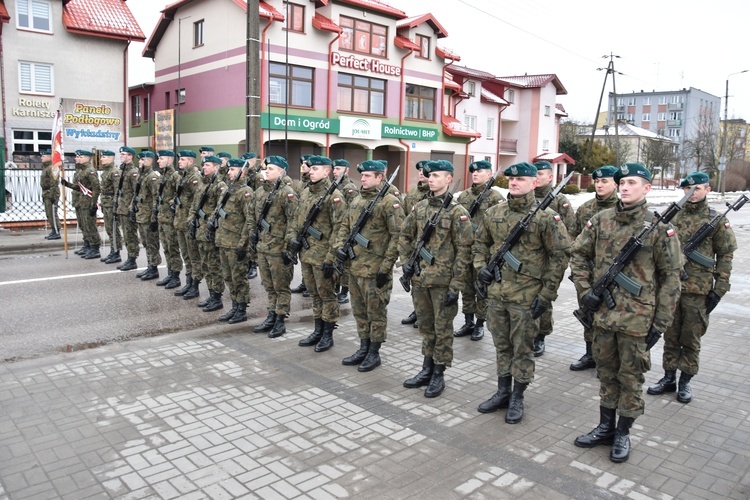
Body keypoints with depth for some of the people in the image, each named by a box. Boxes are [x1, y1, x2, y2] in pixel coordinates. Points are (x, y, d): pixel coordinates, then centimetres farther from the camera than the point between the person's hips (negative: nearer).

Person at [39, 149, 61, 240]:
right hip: (46, 194, 11)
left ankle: (57, 233, -4)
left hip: (51, 194, -11)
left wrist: (52, 196, -24)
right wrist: (44, 195, 21)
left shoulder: (51, 168, -15)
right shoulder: (45, 168, 18)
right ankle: (53, 231, 21)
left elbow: (54, 183, -21)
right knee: (49, 214, 14)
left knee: (52, 214, -8)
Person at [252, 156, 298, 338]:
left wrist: (288, 247, -18)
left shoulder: (286, 193, -12)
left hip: (278, 248, -7)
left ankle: (280, 321, 13)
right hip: (262, 246, 8)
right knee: (269, 286, 16)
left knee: (281, 287, 4)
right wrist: (253, 234, 16)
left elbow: (292, 222, -16)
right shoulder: (260, 192, 12)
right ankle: (271, 318, 27)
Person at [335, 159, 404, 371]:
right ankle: (364, 348, 29)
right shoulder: (356, 200, 13)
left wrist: (386, 266, -17)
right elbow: (344, 226, 20)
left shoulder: (389, 202, -11)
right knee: (359, 311, 16)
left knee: (376, 312, 5)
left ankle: (374, 353, 17)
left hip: (375, 269, -7)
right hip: (354, 266, 8)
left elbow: (397, 236, -14)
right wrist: (340, 247, 3)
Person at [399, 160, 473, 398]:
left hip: (443, 282, -5)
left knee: (442, 329, 7)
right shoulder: (420, 207, 7)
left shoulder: (457, 212, -10)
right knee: (426, 326, 17)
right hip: (419, 278, 6)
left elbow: (464, 250, -12)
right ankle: (427, 369, 30)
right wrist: (406, 260, 4)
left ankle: (438, 375, 19)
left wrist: (456, 286, -15)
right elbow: (404, 236, 19)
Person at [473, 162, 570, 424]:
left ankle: (517, 398, 23)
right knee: (502, 346, 17)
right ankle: (503, 392, 32)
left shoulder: (546, 217, -10)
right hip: (496, 292, 5)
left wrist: (547, 294, -11)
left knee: (522, 349, 8)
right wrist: (481, 267, 2)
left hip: (526, 296, -5)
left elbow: (559, 256, -9)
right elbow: (480, 243, 19)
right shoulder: (493, 213, 5)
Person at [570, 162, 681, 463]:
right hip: (603, 312, 4)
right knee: (606, 372, 16)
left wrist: (661, 321, -6)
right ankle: (605, 427, 32)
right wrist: (584, 290, -1)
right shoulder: (601, 220, 2)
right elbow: (578, 254, 11)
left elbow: (671, 277, -5)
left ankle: (623, 434, 26)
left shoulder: (659, 228, -8)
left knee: (630, 377, 9)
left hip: (637, 318, -3)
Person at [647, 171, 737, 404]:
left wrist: (719, 289, -6)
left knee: (691, 339, 7)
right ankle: (669, 378, 23)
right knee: (670, 336, 12)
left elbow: (725, 255, -1)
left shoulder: (716, 220, -1)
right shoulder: (673, 216, 7)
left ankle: (685, 382, 20)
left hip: (697, 290, -3)